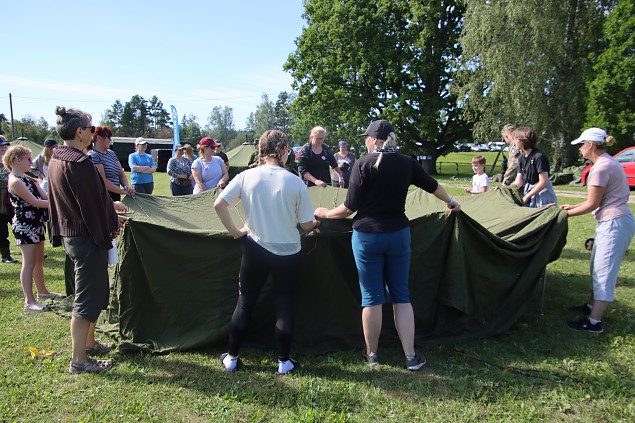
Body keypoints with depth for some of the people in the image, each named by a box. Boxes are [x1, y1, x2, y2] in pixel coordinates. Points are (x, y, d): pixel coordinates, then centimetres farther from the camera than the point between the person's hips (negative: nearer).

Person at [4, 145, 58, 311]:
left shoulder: (26, 178, 14)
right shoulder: (15, 181, -15)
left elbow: (45, 195, 6)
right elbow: (35, 202, -18)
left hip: (36, 224, 9)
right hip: (25, 226, -9)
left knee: (39, 261, 18)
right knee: (29, 263, -6)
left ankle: (42, 291, 32)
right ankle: (29, 301, -1)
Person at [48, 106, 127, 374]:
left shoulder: (56, 160, 9)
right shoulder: (79, 163, -21)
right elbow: (92, 204, -19)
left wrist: (111, 217, 21)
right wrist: (109, 228, -5)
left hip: (69, 234, 10)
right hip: (87, 238, -10)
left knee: (96, 292, 23)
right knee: (87, 300, 1)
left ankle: (87, 344, 37)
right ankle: (79, 361, 12)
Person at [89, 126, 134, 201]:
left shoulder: (112, 153, 14)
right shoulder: (93, 156, -12)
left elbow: (121, 173, 15)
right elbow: (102, 181, -19)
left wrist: (127, 186, -5)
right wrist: (122, 191, -15)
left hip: (115, 196, 8)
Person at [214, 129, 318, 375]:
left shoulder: (246, 177, -6)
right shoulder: (296, 183, -11)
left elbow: (219, 204, -10)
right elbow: (307, 225, -7)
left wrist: (235, 232, 1)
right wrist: (314, 223, 16)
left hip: (255, 250, 2)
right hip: (288, 253, -2)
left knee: (245, 303, 17)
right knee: (285, 306, 12)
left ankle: (231, 358, 26)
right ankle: (284, 362, 22)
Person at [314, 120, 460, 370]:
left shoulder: (363, 164, -11)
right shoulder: (407, 164, 1)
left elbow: (350, 207, -10)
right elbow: (433, 186, 17)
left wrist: (326, 214, 9)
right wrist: (450, 203, 36)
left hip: (367, 236, -3)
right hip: (398, 235, 3)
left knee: (371, 298, 8)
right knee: (401, 296, 14)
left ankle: (371, 354, 24)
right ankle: (411, 357, 18)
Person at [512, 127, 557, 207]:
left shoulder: (539, 156, -18)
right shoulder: (521, 158, 5)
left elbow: (543, 182, -20)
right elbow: (519, 181, 5)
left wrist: (527, 196, -19)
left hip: (543, 194, -7)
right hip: (529, 191, 7)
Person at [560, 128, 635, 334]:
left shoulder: (602, 167, -19)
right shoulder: (606, 162, 13)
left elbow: (592, 204, -16)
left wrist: (568, 213, -5)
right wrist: (573, 206, 15)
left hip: (614, 224, -10)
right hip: (612, 222, 10)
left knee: (604, 272, -5)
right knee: (597, 269, 20)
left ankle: (594, 322, 2)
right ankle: (591, 305, 34)